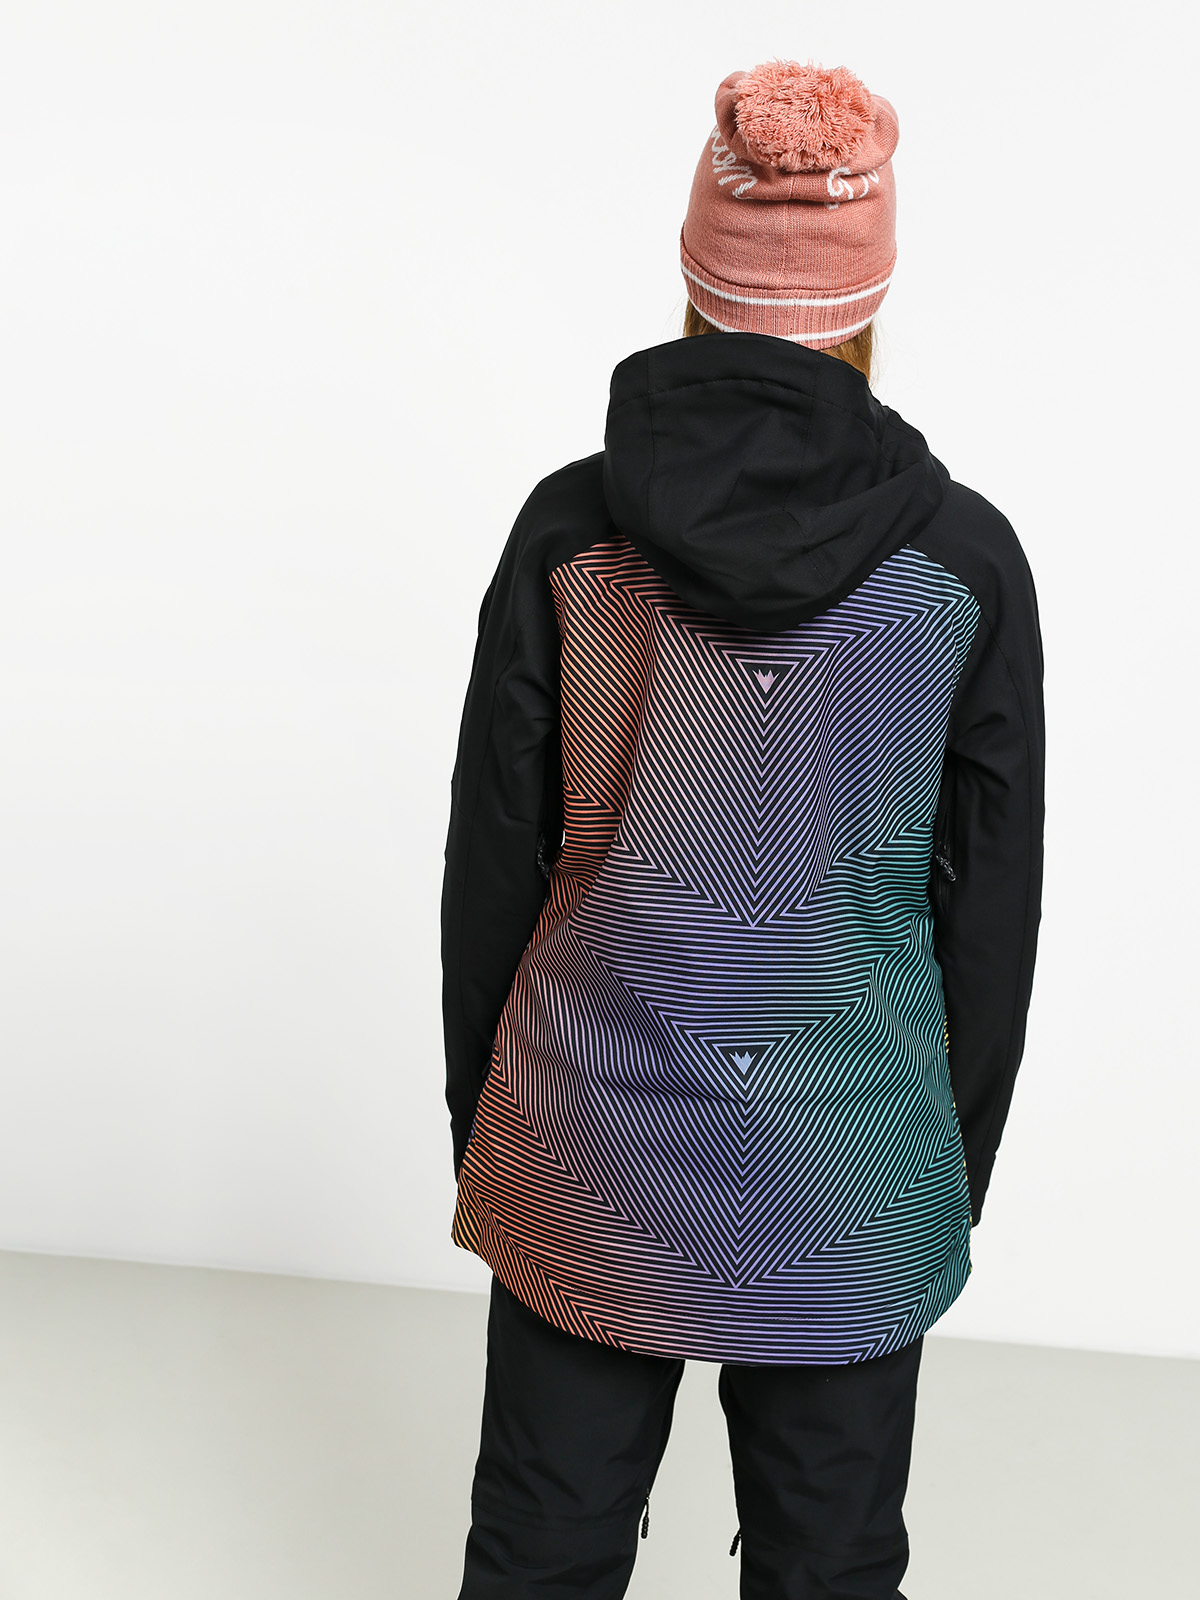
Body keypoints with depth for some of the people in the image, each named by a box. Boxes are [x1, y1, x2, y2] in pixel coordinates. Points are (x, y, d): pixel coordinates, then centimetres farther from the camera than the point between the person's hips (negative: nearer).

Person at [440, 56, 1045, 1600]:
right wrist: (960, 1169, 12)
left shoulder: (569, 527, -8)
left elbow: (492, 861, -2)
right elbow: (992, 905, -1)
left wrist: (478, 1114, 12)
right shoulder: (964, 557, -8)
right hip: (848, 1173, 0)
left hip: (593, 1135, 1)